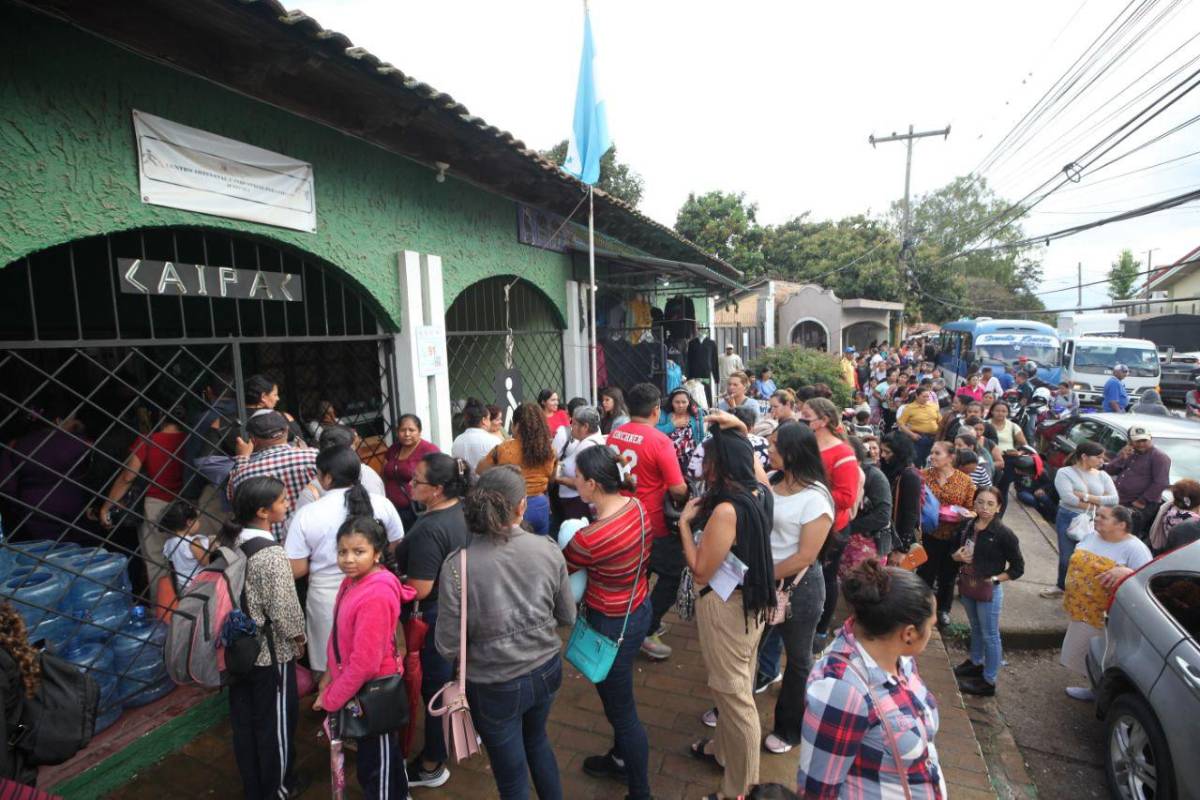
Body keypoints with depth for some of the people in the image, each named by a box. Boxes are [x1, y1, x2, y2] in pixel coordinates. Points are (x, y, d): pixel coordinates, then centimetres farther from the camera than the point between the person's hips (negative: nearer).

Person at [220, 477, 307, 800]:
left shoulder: (227, 542, -4)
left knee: (244, 721, 21)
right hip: (271, 653, -7)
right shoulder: (271, 555, -27)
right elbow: (284, 611, -22)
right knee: (275, 723, 14)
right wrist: (299, 641, -3)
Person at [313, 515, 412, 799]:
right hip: (356, 686, 9)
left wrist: (330, 699, -16)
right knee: (370, 756, 27)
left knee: (378, 762, 14)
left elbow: (365, 662, -28)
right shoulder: (353, 580, -2)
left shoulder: (376, 595, -31)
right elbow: (340, 635, 10)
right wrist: (331, 673, 6)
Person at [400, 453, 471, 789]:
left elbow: (420, 589, -29)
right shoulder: (464, 509, -6)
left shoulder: (430, 530, -32)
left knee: (435, 687, 10)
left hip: (437, 617, -8)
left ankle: (432, 766, 30)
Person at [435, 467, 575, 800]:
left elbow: (448, 646, -16)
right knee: (536, 740, 34)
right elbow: (568, 617, -2)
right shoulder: (549, 549, -16)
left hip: (496, 686, -3)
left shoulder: (457, 565, -24)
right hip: (546, 671, 3)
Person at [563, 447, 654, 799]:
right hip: (639, 608, 8)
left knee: (622, 710, 13)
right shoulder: (636, 506, -10)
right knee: (617, 696, 29)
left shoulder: (589, 538, -32)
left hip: (612, 625, -8)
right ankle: (620, 760, 53)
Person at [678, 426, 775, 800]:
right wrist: (736, 432, 12)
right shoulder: (761, 493, -5)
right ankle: (723, 749, 49)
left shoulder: (726, 509, -30)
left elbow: (700, 571, -23)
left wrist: (685, 523, -15)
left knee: (734, 694, 9)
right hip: (752, 600, 9)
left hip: (726, 607, -9)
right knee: (739, 686, 26)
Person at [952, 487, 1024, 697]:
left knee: (990, 635, 8)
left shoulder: (1004, 534, -17)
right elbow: (955, 551, 11)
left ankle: (989, 681, 20)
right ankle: (975, 663, 43)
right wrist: (958, 556, -10)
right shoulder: (967, 526, -3)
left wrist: (994, 579, -16)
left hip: (989, 591, -5)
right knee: (975, 628, 24)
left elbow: (1018, 568, -10)